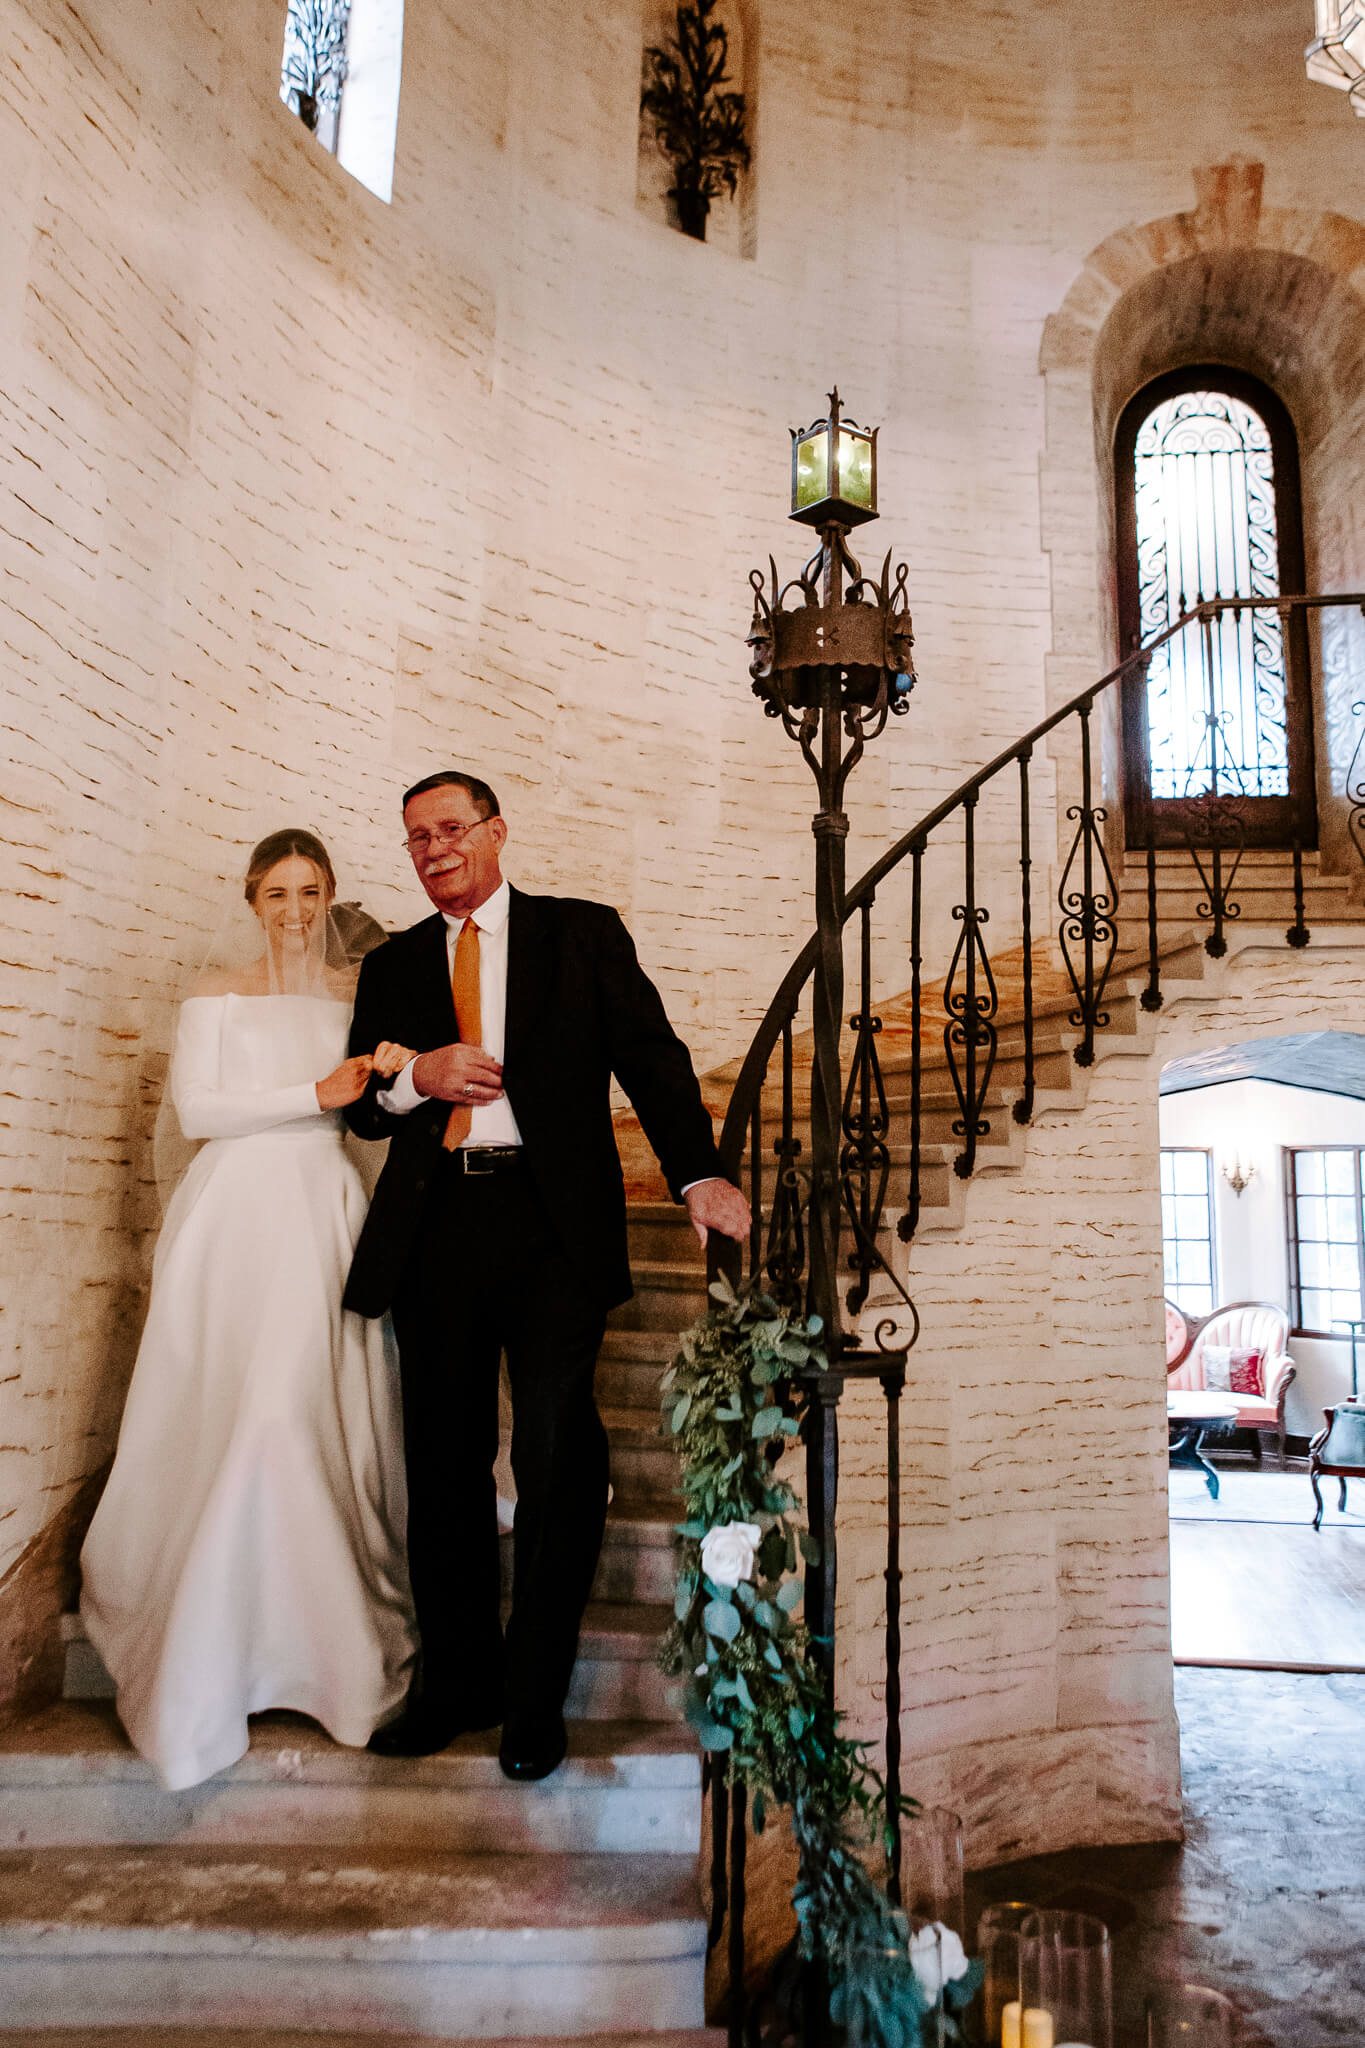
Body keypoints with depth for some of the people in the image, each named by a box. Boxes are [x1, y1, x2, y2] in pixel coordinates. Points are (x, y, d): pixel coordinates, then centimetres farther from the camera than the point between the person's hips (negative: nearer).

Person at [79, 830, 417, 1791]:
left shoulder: (358, 992, 12)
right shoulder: (218, 992, 5)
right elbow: (197, 1108, -5)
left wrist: (399, 1076, -10)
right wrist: (315, 1093, -10)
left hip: (326, 1214, 2)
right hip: (238, 1213, -2)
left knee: (323, 1412, -1)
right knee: (223, 1413, -5)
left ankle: (321, 1627, 14)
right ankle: (209, 1634, 11)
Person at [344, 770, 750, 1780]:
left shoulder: (582, 933, 8)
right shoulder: (392, 964, 17)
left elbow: (650, 1054, -1)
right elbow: (360, 1106, 16)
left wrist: (701, 1174, -15)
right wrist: (419, 1076, -7)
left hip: (552, 1225, -3)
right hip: (435, 1230, 3)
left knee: (557, 1458, -3)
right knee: (444, 1465, 9)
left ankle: (537, 1697, 15)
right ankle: (458, 1682, 27)